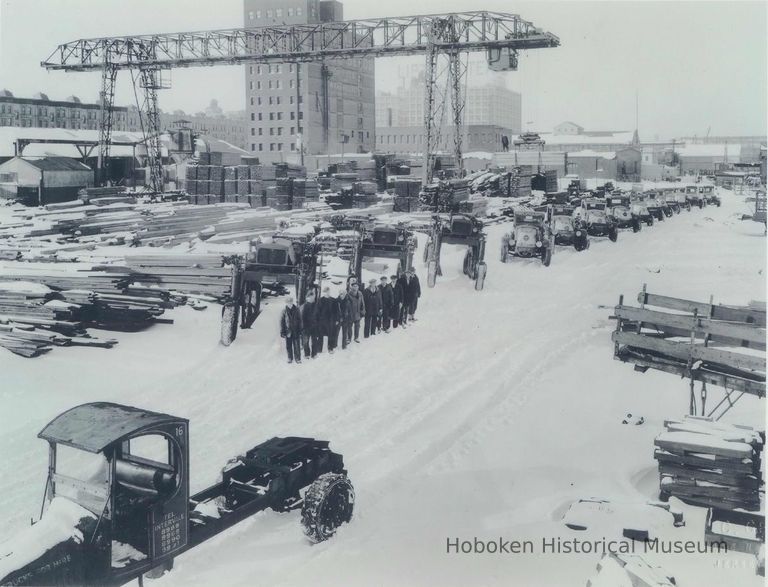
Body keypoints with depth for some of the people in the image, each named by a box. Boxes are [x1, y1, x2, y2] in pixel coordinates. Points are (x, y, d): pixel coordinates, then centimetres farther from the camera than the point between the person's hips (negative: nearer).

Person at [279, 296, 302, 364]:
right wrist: (282, 332, -2)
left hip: (296, 331, 0)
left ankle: (297, 358, 11)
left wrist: (300, 330, -1)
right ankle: (290, 358, 22)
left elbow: (300, 320, 2)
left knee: (297, 345, 1)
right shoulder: (284, 310, -3)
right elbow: (282, 322, 1)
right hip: (288, 331, 1)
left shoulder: (296, 309, -3)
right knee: (288, 345, 8)